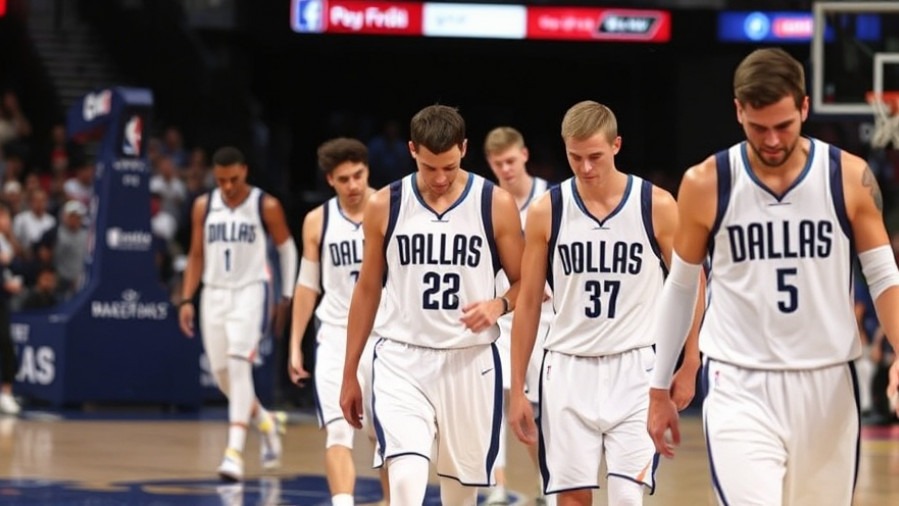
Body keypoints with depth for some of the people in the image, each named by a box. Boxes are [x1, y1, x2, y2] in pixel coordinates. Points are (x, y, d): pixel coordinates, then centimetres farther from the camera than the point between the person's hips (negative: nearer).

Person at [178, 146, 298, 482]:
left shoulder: (266, 206, -5)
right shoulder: (204, 206, 5)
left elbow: (287, 248, 6)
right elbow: (196, 255, 12)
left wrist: (287, 295, 4)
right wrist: (187, 299, 5)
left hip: (250, 291, -5)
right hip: (215, 293, 5)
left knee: (239, 363, -19)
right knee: (221, 374, 7)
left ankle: (235, 451, -22)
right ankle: (265, 423, 34)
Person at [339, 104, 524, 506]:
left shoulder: (495, 204, -2)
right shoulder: (385, 205, 1)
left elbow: (524, 284, 6)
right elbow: (368, 289, 10)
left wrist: (499, 304, -17)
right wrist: (349, 373, 11)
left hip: (470, 362, 1)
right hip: (402, 360, -1)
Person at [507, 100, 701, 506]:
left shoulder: (656, 206, -6)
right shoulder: (546, 212, -1)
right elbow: (528, 302, 5)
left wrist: (689, 367, 1)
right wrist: (517, 389, 4)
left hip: (635, 367, -2)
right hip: (568, 367, 2)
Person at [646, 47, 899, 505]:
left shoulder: (850, 178, -2)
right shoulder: (706, 185, -3)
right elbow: (679, 288, 8)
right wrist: (659, 390, 10)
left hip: (827, 385, 2)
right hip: (740, 388, -2)